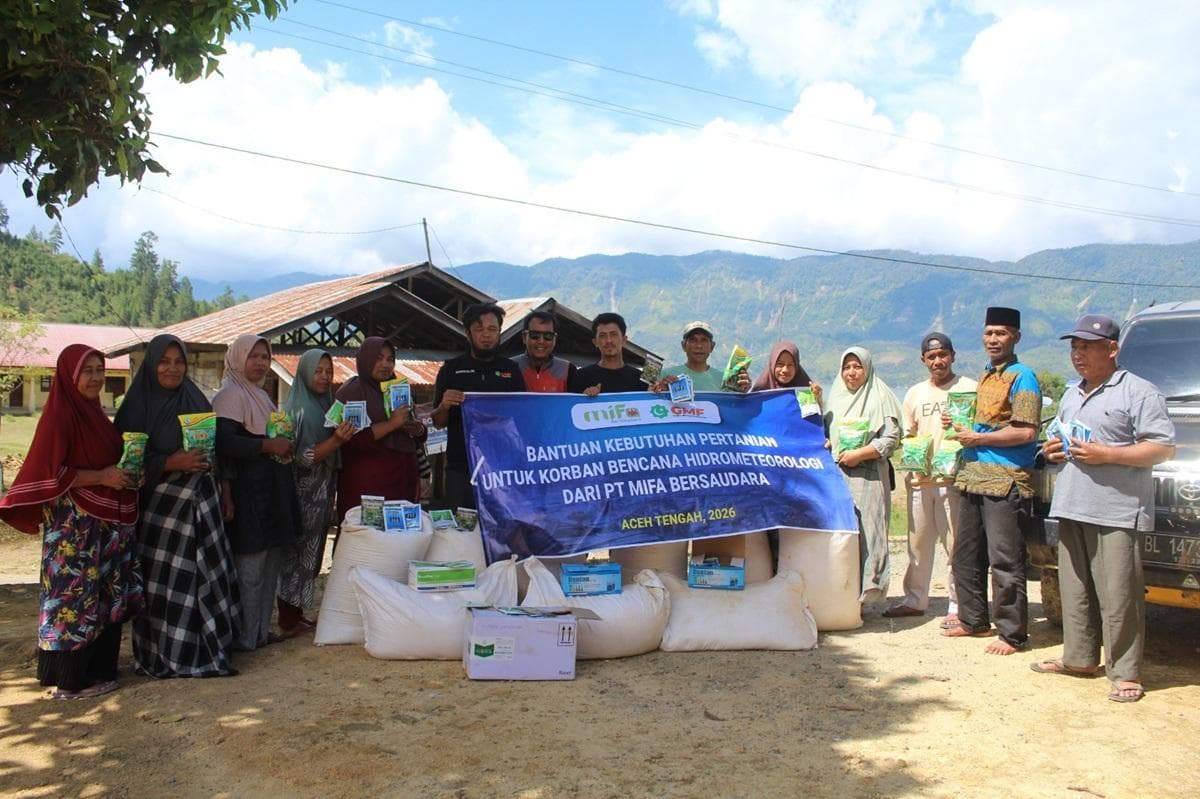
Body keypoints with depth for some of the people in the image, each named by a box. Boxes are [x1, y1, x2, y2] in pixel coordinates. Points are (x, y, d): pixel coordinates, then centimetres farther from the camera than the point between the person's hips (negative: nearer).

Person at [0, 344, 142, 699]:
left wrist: (126, 474, 6)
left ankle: (97, 669, 22)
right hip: (73, 525, -8)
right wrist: (101, 477, -20)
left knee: (104, 596, 12)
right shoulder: (59, 416, -12)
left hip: (105, 522, 8)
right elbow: (48, 474, -17)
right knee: (76, 596, -2)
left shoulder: (94, 413, 12)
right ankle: (70, 680, 7)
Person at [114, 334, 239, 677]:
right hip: (159, 502, -4)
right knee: (165, 578, -3)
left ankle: (206, 647, 13)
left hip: (201, 500, 4)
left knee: (206, 572, 2)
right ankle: (165, 654, 9)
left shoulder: (196, 401, 11)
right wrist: (172, 463, -20)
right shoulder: (137, 407, -1)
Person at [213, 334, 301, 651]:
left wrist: (283, 446, 13)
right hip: (247, 492, -10)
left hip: (271, 491, 10)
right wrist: (269, 445, -23)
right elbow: (224, 443, -22)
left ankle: (260, 629, 22)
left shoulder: (261, 396, 20)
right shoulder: (230, 395, -9)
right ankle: (244, 636, 4)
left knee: (270, 562, 13)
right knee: (249, 566, -5)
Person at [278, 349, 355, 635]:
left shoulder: (326, 405, 11)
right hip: (302, 494, -8)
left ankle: (295, 614, 21)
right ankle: (287, 621, 7)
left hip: (321, 495, 8)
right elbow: (301, 457, -19)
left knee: (310, 555, 12)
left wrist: (343, 436, 3)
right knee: (297, 554, -2)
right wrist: (335, 440, -29)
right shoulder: (297, 410, -12)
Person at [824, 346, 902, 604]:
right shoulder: (836, 398, 18)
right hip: (837, 476, 5)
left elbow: (891, 439, -6)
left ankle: (864, 591, -2)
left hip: (868, 478, -5)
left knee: (864, 532, -8)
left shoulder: (879, 399, 0)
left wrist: (860, 454, -15)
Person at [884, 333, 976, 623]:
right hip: (920, 479, 5)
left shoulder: (969, 389, 1)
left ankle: (958, 607, 8)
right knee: (918, 544, 12)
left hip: (953, 479, -4)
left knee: (956, 545, -2)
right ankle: (915, 600, 24)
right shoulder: (915, 394, 15)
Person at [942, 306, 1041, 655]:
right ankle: (973, 620, 26)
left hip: (1005, 480, -9)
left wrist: (978, 438, -12)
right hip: (973, 476, 9)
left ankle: (1012, 633, 3)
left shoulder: (1022, 377, -8)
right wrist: (958, 422, 11)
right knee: (966, 555, 14)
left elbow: (1026, 432, -17)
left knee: (1004, 559, -6)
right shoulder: (986, 377, 19)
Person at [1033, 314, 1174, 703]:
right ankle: (1079, 658, 24)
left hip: (1117, 511, -8)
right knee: (1075, 590, 13)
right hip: (1071, 508, 8)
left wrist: (1106, 454, -19)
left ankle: (1126, 673, 1)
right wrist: (1053, 450, 11)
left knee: (1119, 596, -6)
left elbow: (1164, 448, -11)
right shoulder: (1071, 395, 21)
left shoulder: (1139, 392, -4)